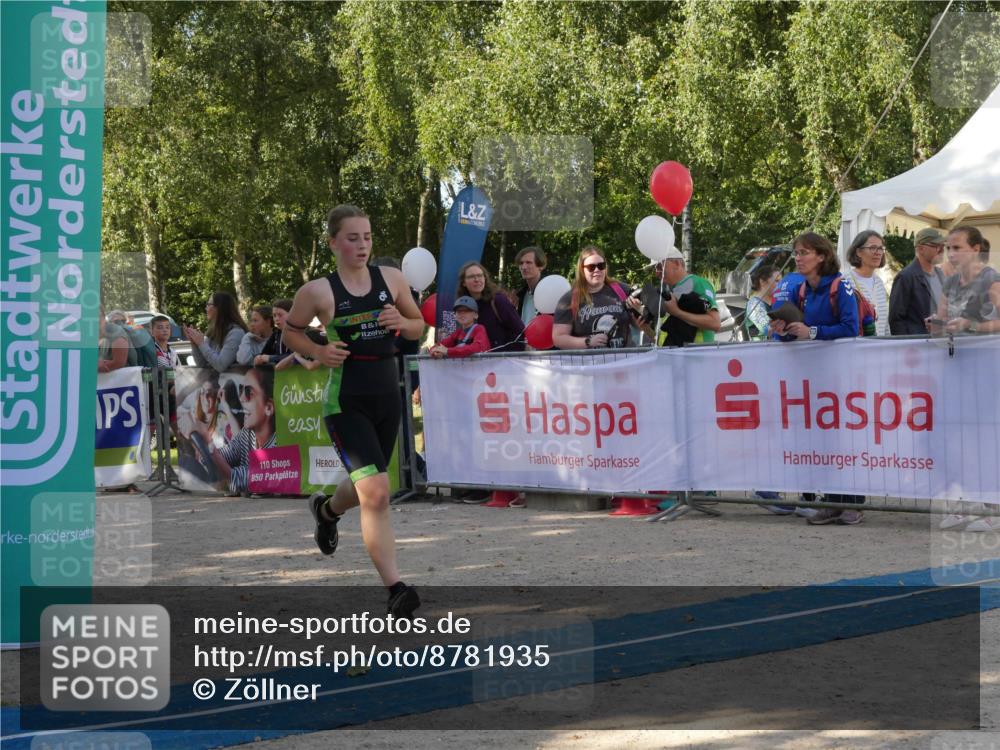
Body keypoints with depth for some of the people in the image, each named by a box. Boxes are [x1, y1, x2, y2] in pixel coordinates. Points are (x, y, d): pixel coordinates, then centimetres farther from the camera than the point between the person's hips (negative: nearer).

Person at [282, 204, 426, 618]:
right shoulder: (317, 291, -8)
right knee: (376, 493, -18)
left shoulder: (391, 279, 2)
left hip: (387, 397, 5)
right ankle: (394, 588, -15)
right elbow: (290, 332, 7)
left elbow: (419, 327, 14)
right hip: (345, 402, -5)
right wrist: (319, 352, -11)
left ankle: (326, 509, 57)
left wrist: (401, 323, -9)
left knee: (366, 488, 22)